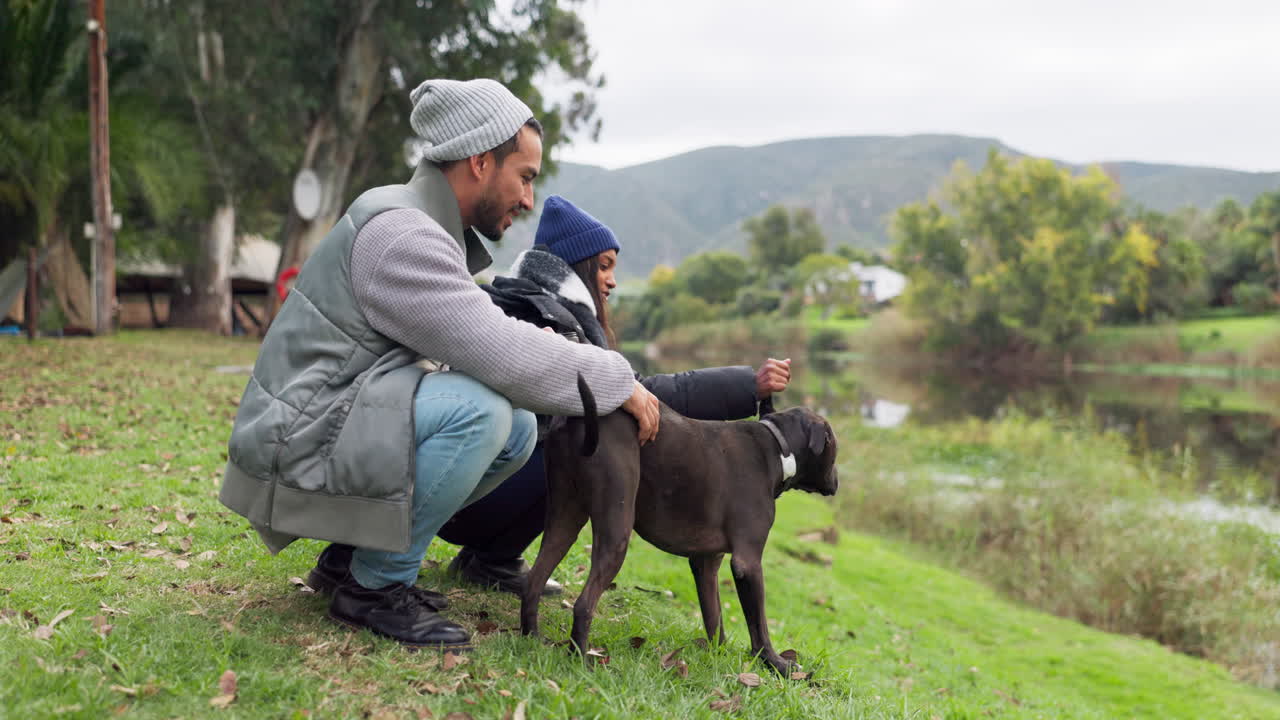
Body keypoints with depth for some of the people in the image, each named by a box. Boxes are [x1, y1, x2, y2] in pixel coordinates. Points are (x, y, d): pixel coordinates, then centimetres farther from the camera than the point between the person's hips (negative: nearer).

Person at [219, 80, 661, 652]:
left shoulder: (421, 230, 13)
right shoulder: (399, 235, -20)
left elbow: (482, 343, 14)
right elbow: (503, 354, -26)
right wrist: (616, 381, -15)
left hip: (338, 423, 10)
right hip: (298, 447, -10)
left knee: (518, 428, 4)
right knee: (480, 410, -28)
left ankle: (352, 554, 10)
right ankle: (375, 586, -10)